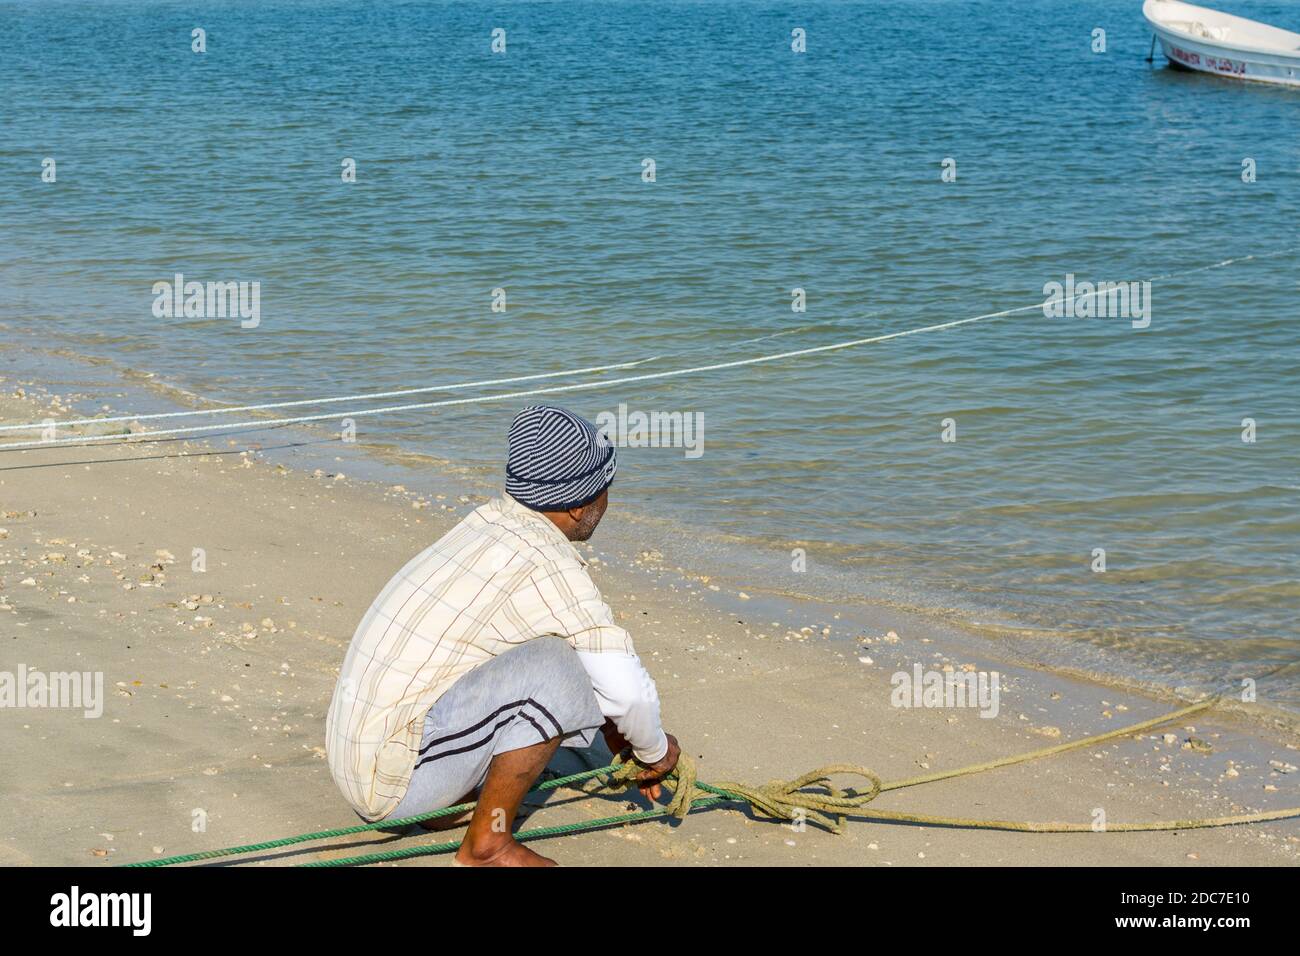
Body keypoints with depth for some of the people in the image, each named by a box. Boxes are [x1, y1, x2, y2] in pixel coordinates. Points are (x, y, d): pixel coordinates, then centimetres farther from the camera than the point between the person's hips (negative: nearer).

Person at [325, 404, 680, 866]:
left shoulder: (489, 522, 10)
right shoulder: (547, 565, -17)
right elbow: (626, 689, -18)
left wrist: (622, 745, 25)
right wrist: (654, 751, 3)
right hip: (397, 779, -9)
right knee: (555, 669, -19)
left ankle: (449, 804, 13)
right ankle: (488, 843, -10)